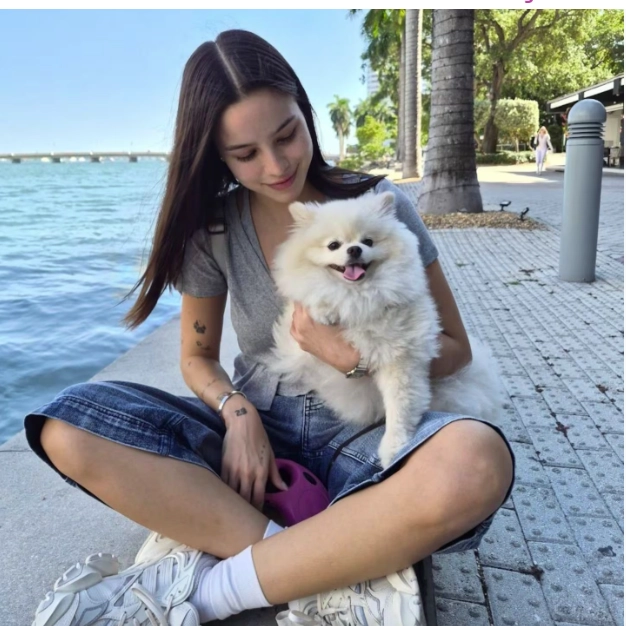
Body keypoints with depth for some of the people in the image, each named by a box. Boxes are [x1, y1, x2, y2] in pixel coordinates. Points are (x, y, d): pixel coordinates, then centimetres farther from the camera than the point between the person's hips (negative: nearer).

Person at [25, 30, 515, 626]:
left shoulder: (379, 204, -5)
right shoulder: (213, 226, 0)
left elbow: (454, 347, -1)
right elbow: (197, 357, 8)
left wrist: (358, 354, -19)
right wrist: (237, 413, -13)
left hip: (360, 431, -1)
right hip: (254, 429, 2)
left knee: (477, 462, -35)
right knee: (68, 427, -20)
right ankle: (341, 573, -24)